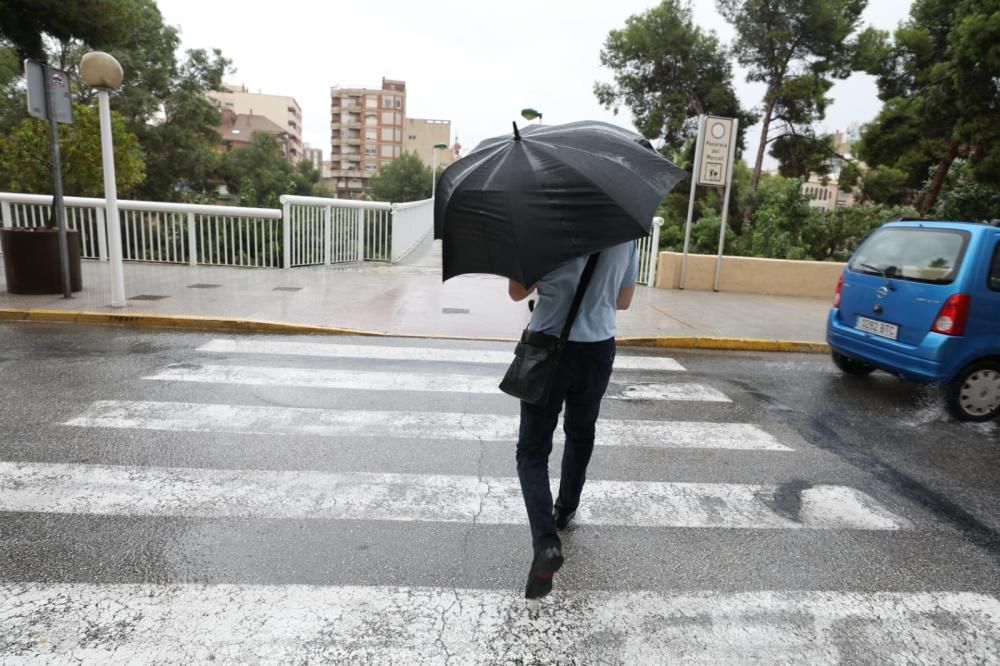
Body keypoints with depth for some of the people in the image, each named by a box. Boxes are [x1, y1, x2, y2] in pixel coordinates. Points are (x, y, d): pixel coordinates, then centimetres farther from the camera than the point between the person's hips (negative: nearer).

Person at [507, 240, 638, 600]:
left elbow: (517, 291, -4)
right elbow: (624, 300, 10)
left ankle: (546, 540, -12)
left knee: (532, 449, 3)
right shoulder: (627, 235, 0)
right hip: (598, 349, 4)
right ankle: (565, 510, 42)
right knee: (580, 435, 24)